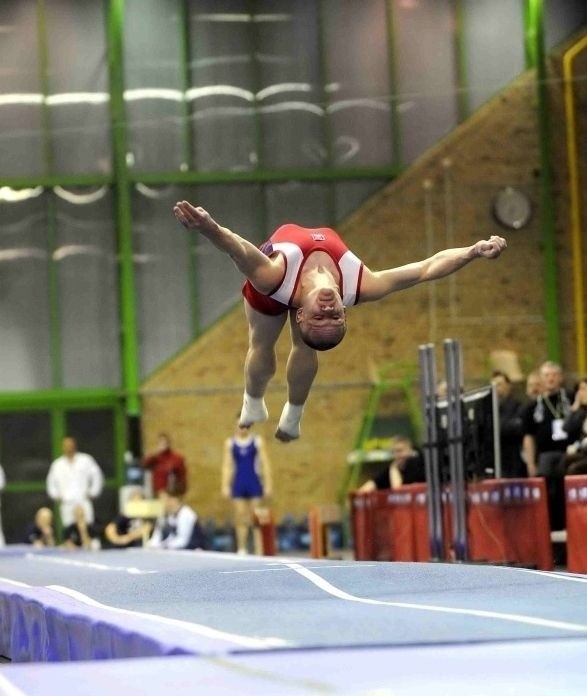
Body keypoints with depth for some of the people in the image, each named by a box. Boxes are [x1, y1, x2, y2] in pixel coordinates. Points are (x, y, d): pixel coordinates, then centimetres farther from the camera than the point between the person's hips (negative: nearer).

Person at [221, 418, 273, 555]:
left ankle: (259, 548, -4)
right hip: (238, 484, 1)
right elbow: (227, 466, 5)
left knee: (256, 518, -3)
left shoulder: (258, 441, 0)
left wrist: (268, 485, -4)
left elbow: (265, 464, 1)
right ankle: (241, 548, 6)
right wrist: (225, 486, -2)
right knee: (240, 518, 2)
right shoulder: (230, 443, 4)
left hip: (254, 483, -1)